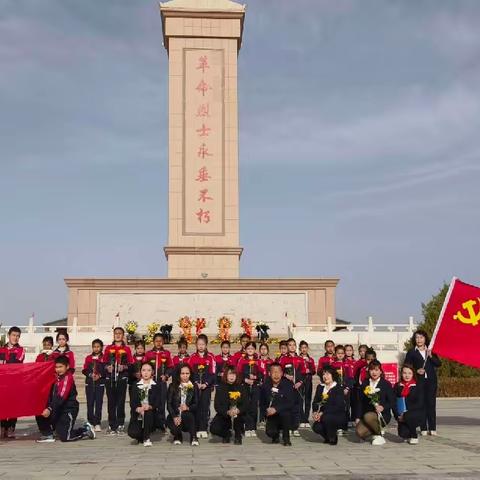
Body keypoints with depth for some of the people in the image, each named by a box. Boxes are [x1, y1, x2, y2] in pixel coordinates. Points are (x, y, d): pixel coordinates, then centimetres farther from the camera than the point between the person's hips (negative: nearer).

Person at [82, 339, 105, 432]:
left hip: (100, 383, -2)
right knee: (90, 403, 3)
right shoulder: (88, 358, 11)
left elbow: (106, 370, -2)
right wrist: (90, 375, -10)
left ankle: (97, 423, -1)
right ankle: (90, 423, 9)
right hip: (89, 383, 2)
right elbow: (84, 370, 7)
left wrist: (99, 375, -16)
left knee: (98, 403, -4)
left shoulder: (104, 358, 2)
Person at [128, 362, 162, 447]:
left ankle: (147, 438, -15)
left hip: (151, 413, -1)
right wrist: (138, 409, -22)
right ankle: (142, 436, 16)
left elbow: (158, 402, -5)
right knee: (132, 433, -24)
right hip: (138, 415, 1)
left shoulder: (156, 386, 5)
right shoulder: (136, 386, 8)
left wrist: (150, 407, -26)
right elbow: (132, 402, 0)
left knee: (148, 412, -36)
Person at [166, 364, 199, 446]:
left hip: (188, 415, 0)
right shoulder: (172, 386, 4)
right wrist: (174, 417, -18)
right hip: (174, 415, 0)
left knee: (186, 414, -36)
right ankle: (177, 437, 8)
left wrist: (188, 408, -23)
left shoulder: (194, 387, 7)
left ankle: (194, 438, -18)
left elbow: (196, 404, 0)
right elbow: (169, 404, -3)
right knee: (175, 428, -32)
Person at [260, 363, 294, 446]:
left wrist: (276, 409, -29)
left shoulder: (288, 384, -13)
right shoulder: (265, 385, -5)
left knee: (285, 413, -36)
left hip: (284, 412, -2)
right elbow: (262, 402, 8)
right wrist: (267, 409, -9)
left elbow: (290, 403, -20)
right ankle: (276, 436, 21)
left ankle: (286, 438, -9)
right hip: (272, 416, 2)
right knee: (269, 432, -21)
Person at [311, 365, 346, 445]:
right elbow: (315, 402, 6)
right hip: (323, 416, 4)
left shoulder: (338, 388, -8)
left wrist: (323, 413, -25)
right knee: (316, 427, -24)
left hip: (338, 416, -4)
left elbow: (338, 406, -18)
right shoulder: (320, 387, 9)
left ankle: (333, 438, -6)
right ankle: (328, 437, 9)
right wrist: (315, 412, -16)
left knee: (326, 418, -35)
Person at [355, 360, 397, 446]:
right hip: (367, 413, 3)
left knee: (368, 416, -36)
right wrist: (358, 417, 4)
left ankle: (379, 435, -9)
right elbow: (361, 402, 12)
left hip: (382, 415, -3)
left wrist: (383, 407, -20)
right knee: (360, 432, -24)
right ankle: (376, 430, 9)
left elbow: (392, 402, -2)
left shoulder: (386, 384, 1)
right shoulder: (364, 384, 12)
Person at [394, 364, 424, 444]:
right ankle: (409, 435, 17)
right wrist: (398, 416, -9)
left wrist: (405, 414, -19)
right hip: (402, 416, 2)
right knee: (402, 433, -22)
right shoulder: (397, 386, 8)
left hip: (416, 415, -2)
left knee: (408, 417, -35)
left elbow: (420, 404, -10)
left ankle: (414, 437, -8)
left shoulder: (418, 386, -2)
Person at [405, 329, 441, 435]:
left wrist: (431, 356, -9)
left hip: (431, 380, 2)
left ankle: (432, 428, 2)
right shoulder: (411, 352, 6)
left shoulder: (431, 351, 14)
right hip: (419, 381, -2)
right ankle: (424, 428, 0)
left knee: (431, 404, -2)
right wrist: (416, 371, -12)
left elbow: (438, 364, 6)